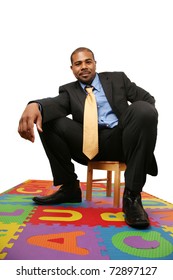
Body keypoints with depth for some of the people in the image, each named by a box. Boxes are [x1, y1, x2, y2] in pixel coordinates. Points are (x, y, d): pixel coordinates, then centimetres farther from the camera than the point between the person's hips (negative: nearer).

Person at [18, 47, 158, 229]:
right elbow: (56, 103, -9)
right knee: (47, 118, -14)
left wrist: (142, 118, -10)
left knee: (143, 109, -29)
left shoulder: (117, 78, 17)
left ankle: (132, 195, -25)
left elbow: (148, 99, 14)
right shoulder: (69, 90, 15)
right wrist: (34, 105, -33)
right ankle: (70, 187, -7)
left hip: (120, 141, 0)